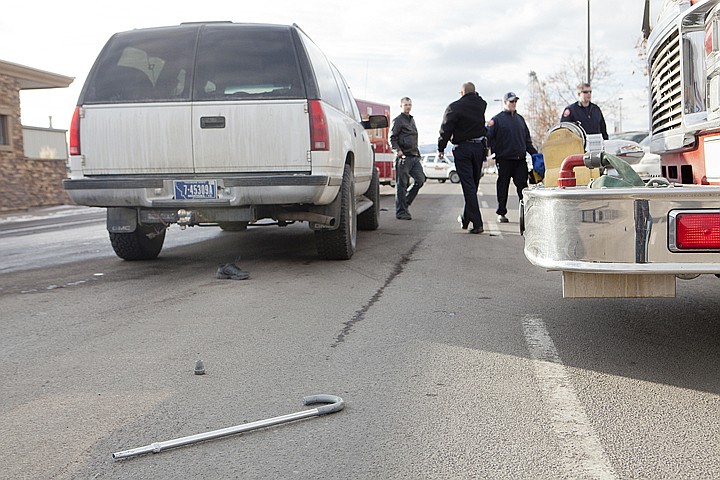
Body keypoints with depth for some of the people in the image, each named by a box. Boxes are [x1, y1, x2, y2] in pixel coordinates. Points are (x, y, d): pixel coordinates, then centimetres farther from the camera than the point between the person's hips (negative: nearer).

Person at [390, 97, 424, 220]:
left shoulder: (412, 120, 21)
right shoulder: (398, 120, -3)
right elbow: (392, 138, -9)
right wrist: (397, 150, -23)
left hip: (414, 156, 8)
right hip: (403, 157, -8)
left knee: (420, 180, 1)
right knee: (402, 184, -3)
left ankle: (405, 203, 15)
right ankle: (401, 211, 2)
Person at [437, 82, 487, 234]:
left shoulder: (454, 107, -9)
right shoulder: (481, 104, 4)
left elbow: (446, 129, -11)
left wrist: (441, 148, -3)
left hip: (462, 149, -5)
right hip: (479, 147, 5)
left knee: (468, 186, -6)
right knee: (473, 184, 15)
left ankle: (477, 223, -11)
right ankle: (465, 218, 26)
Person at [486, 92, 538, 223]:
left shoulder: (520, 119, 17)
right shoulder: (497, 119, 0)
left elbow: (527, 140, 22)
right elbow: (488, 137, -4)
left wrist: (534, 153, 16)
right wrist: (495, 152, -13)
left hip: (520, 159, 4)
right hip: (504, 159, -4)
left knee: (523, 185, -2)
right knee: (503, 186, 4)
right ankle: (501, 213, 12)